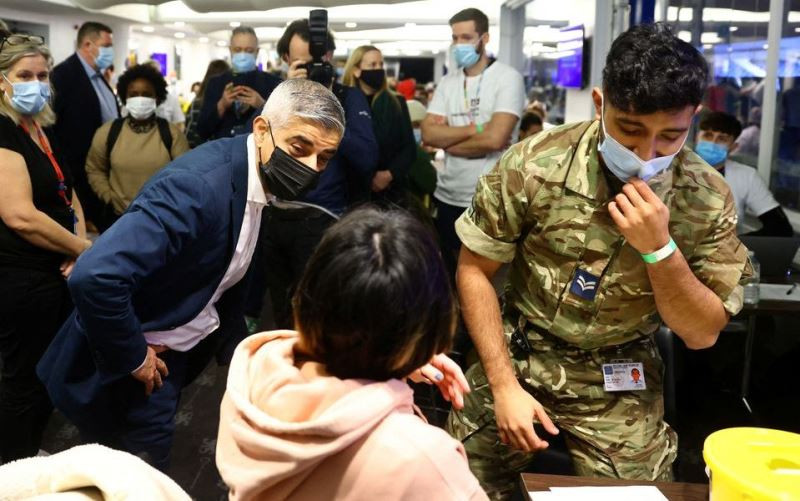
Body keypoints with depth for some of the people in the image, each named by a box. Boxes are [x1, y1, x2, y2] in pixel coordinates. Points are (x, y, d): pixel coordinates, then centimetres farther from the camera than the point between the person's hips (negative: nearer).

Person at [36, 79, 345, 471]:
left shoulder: (263, 177, -4)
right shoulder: (199, 185, -32)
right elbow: (93, 275, -39)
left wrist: (233, 342, 8)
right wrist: (133, 358, -25)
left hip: (180, 350, 8)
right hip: (140, 365, -8)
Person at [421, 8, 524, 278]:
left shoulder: (507, 77, -9)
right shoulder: (448, 82, 9)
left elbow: (495, 139, -21)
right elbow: (428, 134, -2)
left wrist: (447, 140, -7)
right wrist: (475, 128, -13)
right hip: (447, 197, 6)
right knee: (446, 273, 18)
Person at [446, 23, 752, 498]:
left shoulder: (709, 198, -14)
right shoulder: (532, 166, -18)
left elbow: (703, 334, -9)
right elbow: (474, 270, -8)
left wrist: (659, 248, -27)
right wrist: (504, 385, -14)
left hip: (621, 384, 1)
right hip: (517, 357, 0)